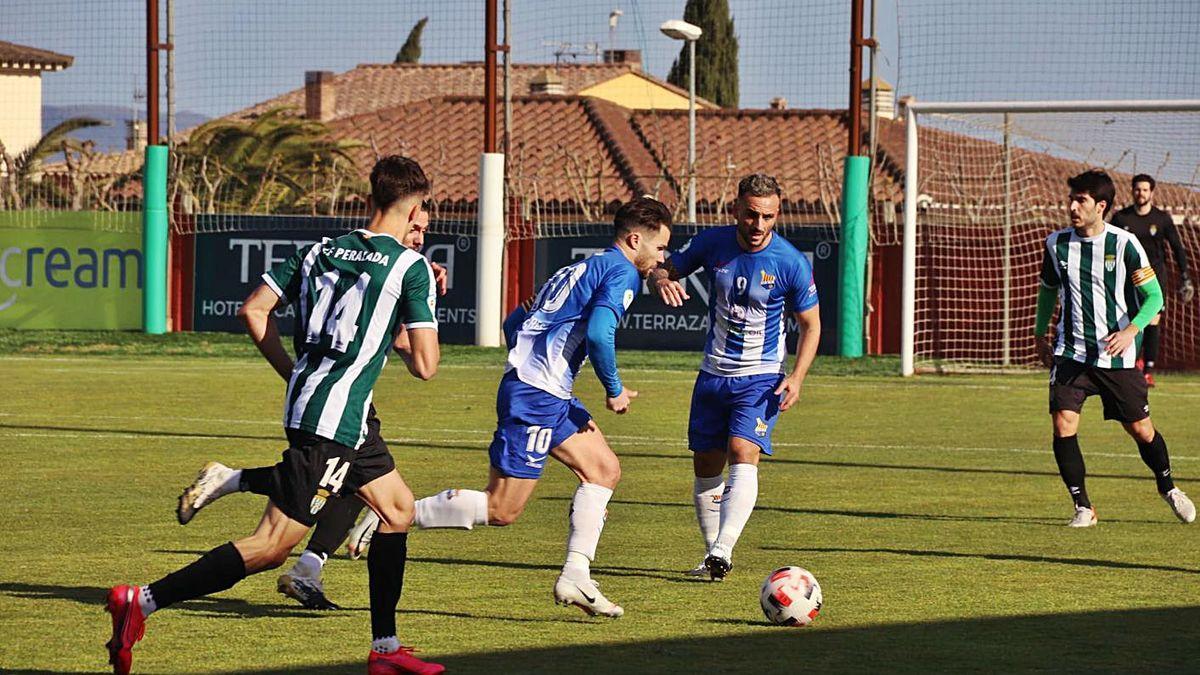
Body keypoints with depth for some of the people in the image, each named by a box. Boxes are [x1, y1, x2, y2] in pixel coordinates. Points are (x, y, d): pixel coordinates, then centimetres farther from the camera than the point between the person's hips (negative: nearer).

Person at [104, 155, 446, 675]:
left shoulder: (320, 250, 12)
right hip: (333, 423, -9)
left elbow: (253, 310, 8)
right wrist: (405, 340, 13)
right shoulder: (412, 267, -6)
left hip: (304, 400, 9)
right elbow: (425, 366, -9)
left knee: (398, 509, 21)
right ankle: (141, 602, -15)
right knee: (271, 547, -9)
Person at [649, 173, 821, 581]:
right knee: (706, 468, 7)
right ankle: (712, 555, 21)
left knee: (743, 455, -23)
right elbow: (666, 268, 9)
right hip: (713, 375, 4)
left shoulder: (792, 263, -12)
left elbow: (811, 324, -1)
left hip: (760, 378, -4)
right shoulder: (712, 244, -5)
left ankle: (722, 550, -33)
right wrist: (662, 281, -17)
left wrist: (797, 377, -13)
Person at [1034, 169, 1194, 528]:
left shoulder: (1124, 244, -9)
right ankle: (1082, 507, -2)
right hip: (1070, 352, 2)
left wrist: (1131, 330, -23)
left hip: (1117, 355, -2)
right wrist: (1040, 332, 21)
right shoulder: (1057, 243, 2)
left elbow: (1154, 296, -7)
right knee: (1063, 425, -14)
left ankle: (1167, 487, 34)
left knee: (1140, 429, 6)